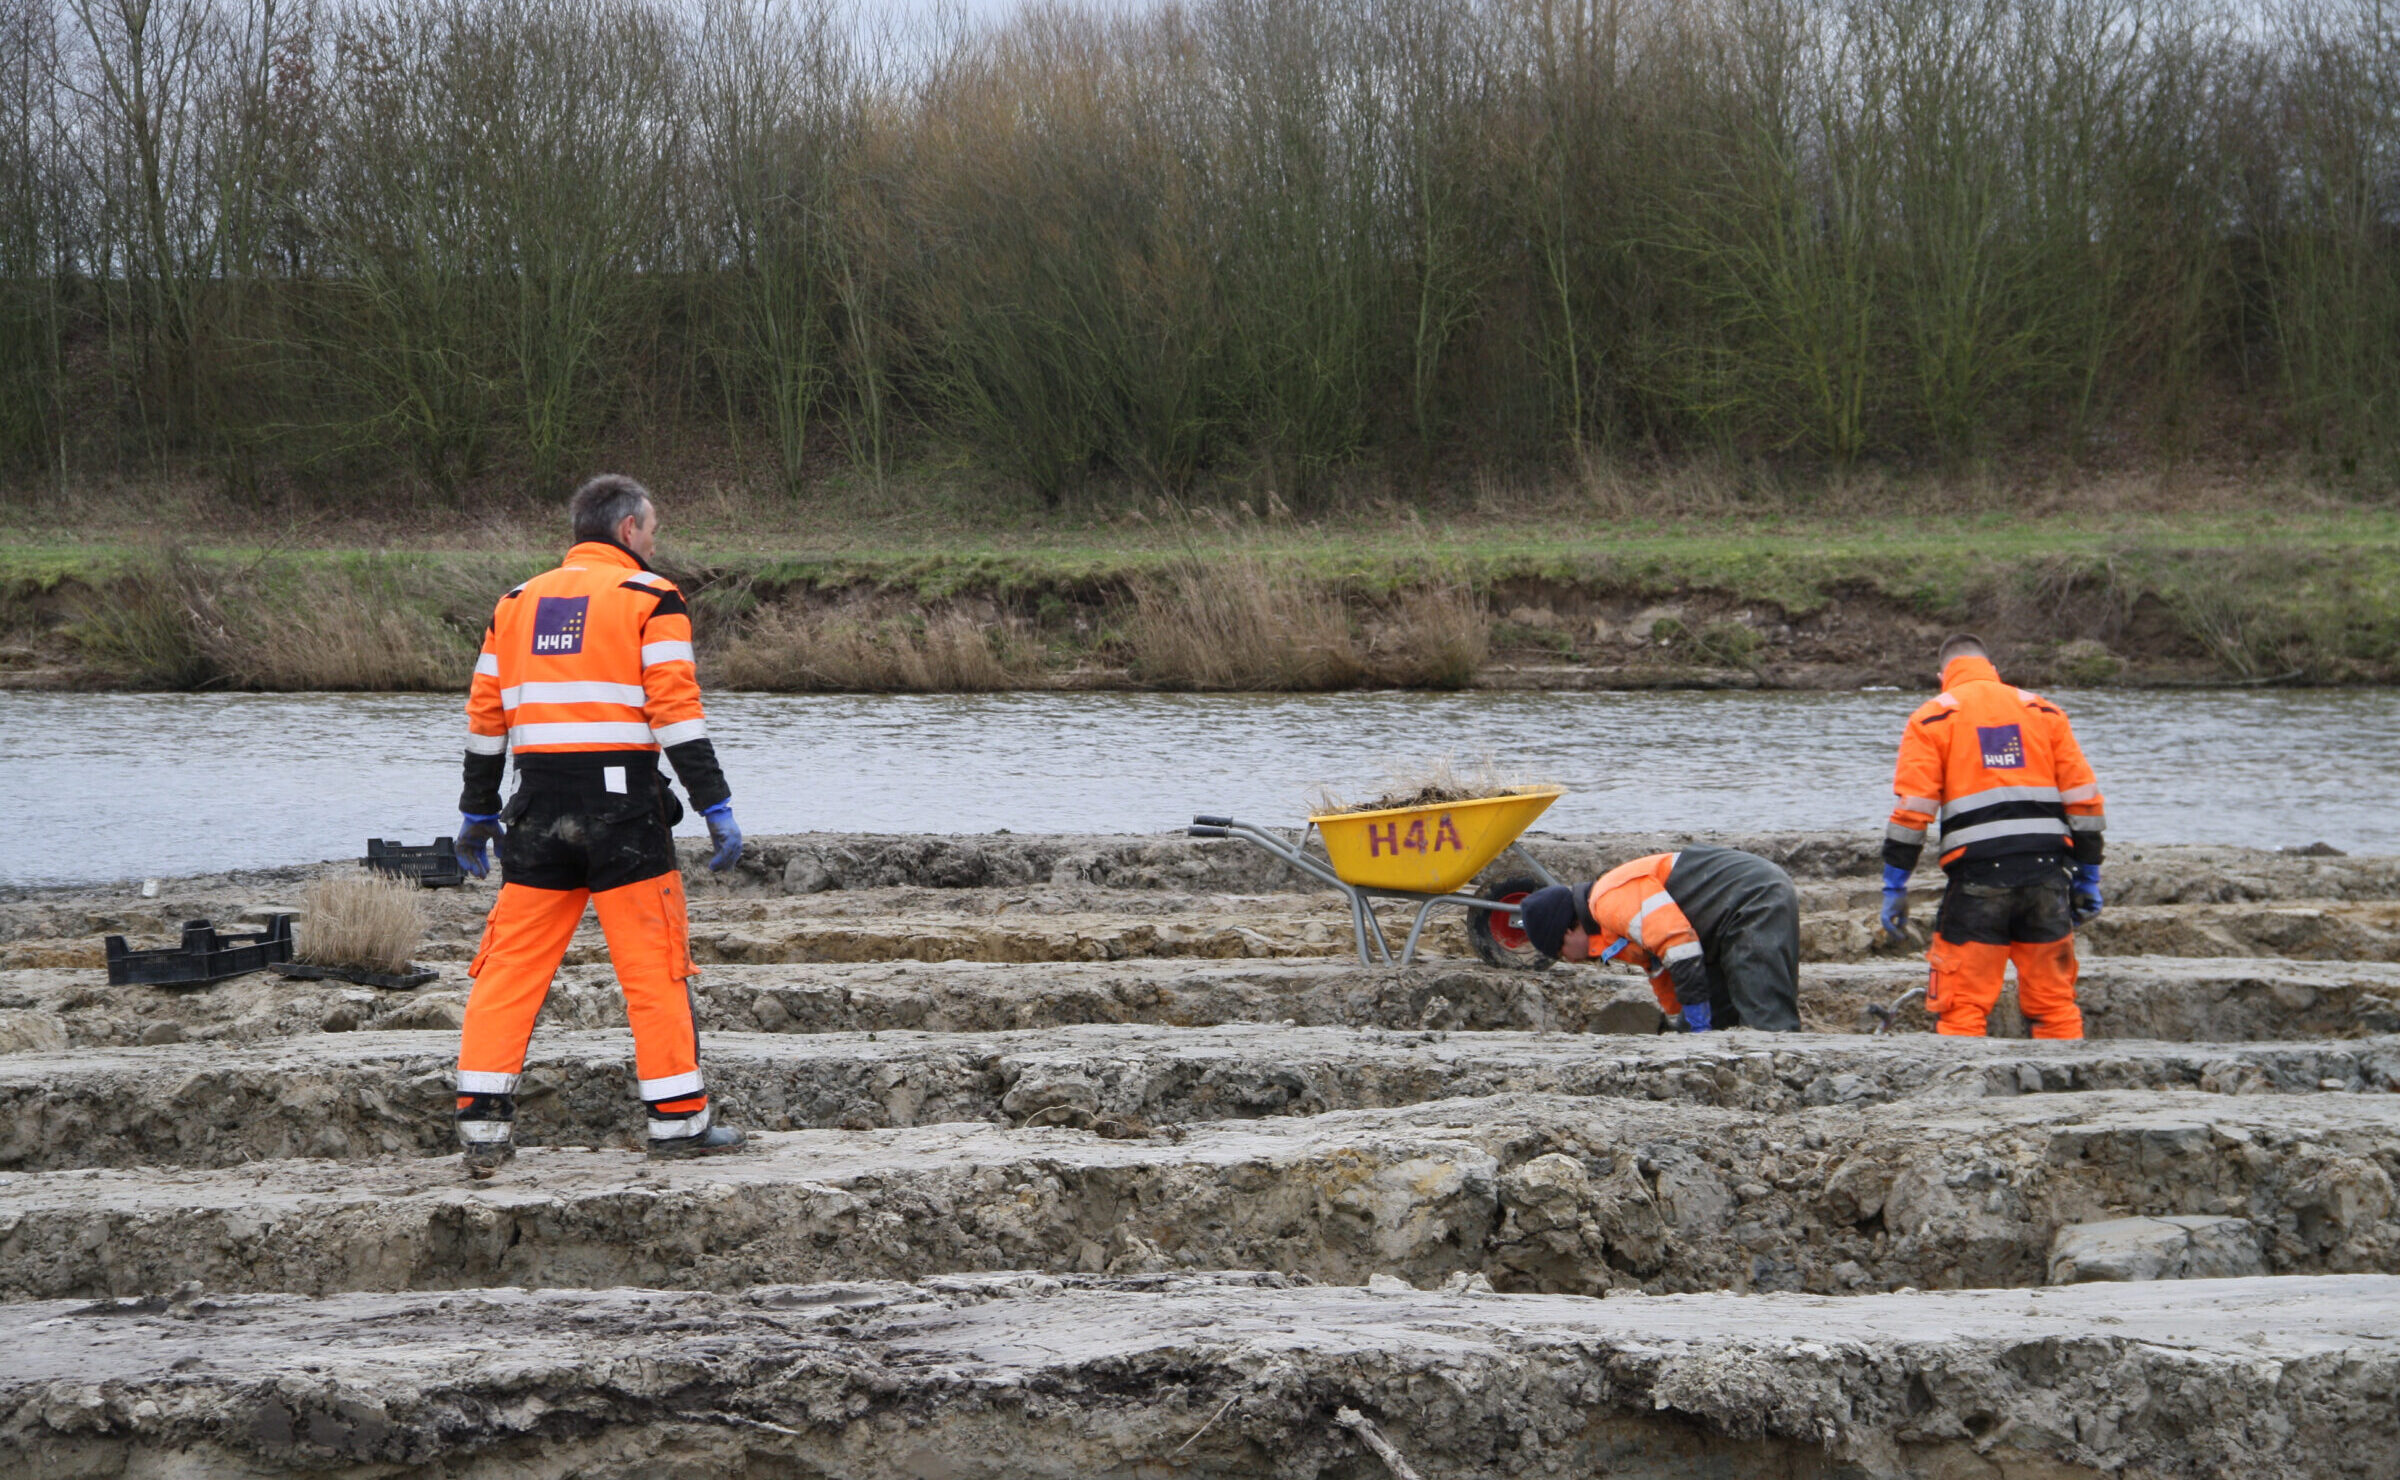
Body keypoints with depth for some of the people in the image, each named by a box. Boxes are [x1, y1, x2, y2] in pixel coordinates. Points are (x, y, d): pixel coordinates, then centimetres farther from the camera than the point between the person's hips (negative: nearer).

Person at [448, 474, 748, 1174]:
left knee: (512, 965, 6)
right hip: (622, 800, -4)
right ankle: (679, 1119, 6)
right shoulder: (648, 598, 0)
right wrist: (715, 807, -8)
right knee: (656, 965, 3)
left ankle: (482, 1124, 1)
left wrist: (476, 814, 23)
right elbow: (676, 710, -9)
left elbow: (485, 716, 16)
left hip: (539, 808, 4)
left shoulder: (518, 604, 16)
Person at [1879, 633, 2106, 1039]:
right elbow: (2084, 799, 11)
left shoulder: (1932, 719, 7)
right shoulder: (2044, 712, 16)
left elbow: (1912, 809, -3)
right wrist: (2086, 877, 15)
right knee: (2055, 1005, 10)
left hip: (1978, 877, -3)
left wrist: (1895, 886, 0)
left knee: (1961, 1009, 0)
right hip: (2047, 872, 3)